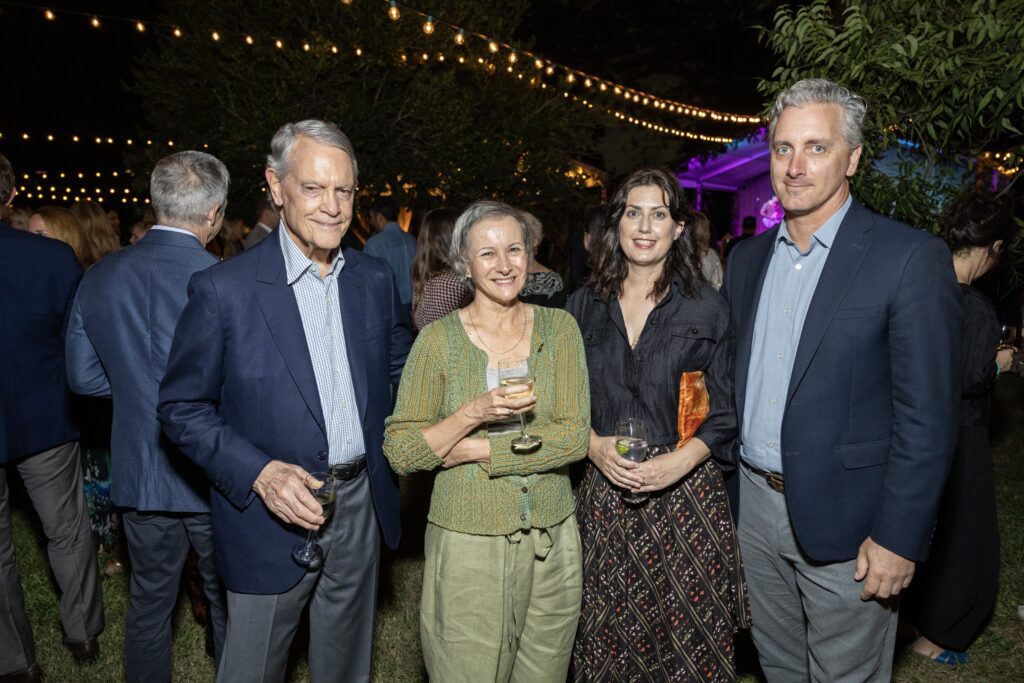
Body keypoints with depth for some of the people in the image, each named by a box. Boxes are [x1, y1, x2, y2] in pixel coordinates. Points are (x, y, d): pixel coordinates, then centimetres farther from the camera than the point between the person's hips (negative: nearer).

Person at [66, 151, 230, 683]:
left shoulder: (99, 278, -5)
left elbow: (83, 375, 4)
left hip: (139, 474, 4)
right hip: (212, 474, -4)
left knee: (148, 601, 21)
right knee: (229, 602, 16)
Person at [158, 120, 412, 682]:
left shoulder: (376, 280, 0)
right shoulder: (222, 289, -14)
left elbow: (399, 370, 13)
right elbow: (182, 408, -9)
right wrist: (260, 473, -20)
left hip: (361, 505, 4)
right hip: (272, 514, -4)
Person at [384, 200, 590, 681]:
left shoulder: (559, 328, 0)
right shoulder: (438, 339, -6)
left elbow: (575, 435, -7)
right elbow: (399, 452, -6)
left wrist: (477, 450, -13)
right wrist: (474, 413, -20)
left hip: (552, 540, 2)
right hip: (467, 543, -2)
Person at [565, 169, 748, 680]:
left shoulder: (706, 307, 0)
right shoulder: (584, 305, 5)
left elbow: (726, 410, 0)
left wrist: (681, 460, -15)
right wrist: (594, 445, -9)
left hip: (686, 491, -1)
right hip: (605, 493, 2)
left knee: (687, 636, 6)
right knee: (608, 636, 10)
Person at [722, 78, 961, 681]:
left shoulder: (911, 258, -13)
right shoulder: (748, 258, 6)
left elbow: (928, 416, -14)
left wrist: (899, 539, -15)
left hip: (845, 520, -5)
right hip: (756, 505, 5)